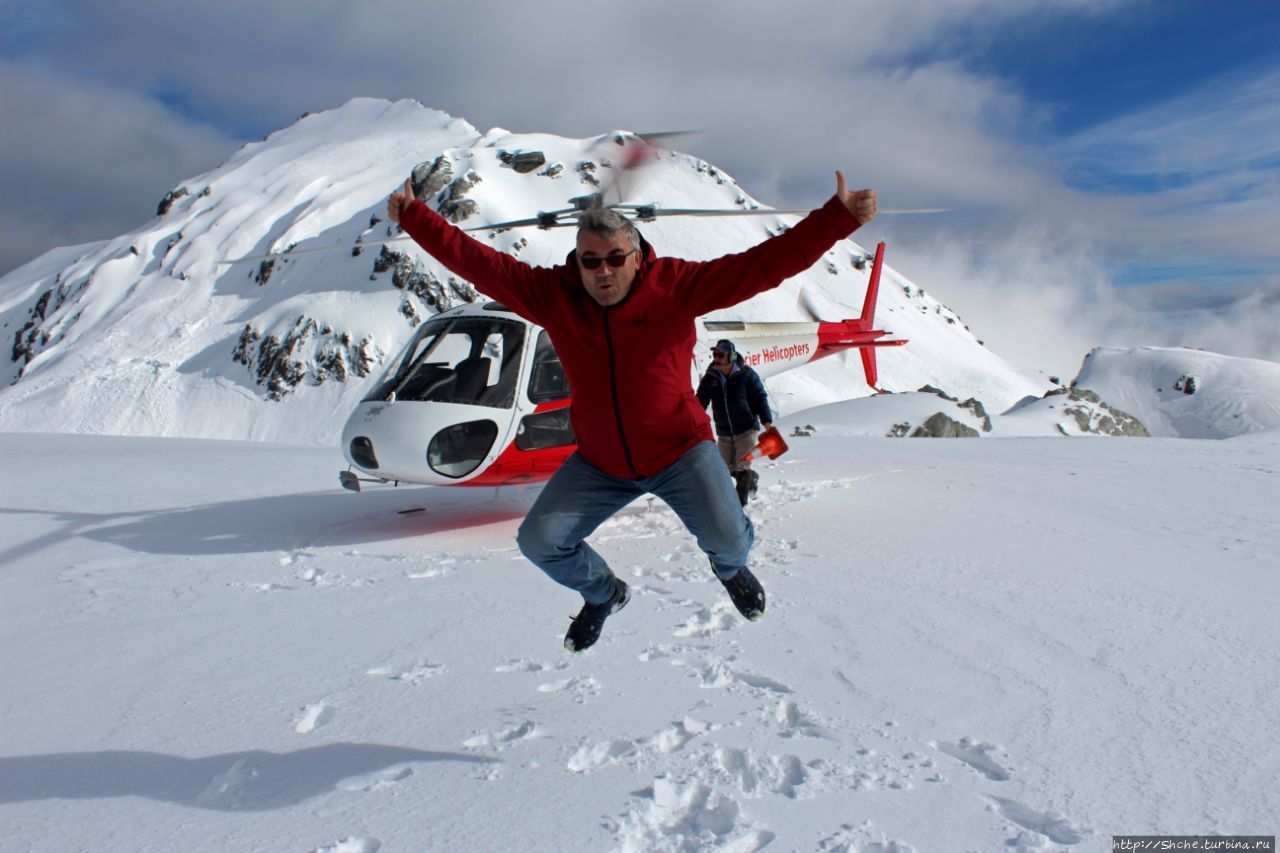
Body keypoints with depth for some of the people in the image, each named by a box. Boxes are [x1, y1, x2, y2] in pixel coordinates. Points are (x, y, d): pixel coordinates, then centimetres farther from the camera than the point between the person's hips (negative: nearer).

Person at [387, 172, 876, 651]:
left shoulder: (675, 285, -14)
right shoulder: (552, 294, -7)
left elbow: (764, 264, -20)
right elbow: (480, 263, -5)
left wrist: (839, 217, -26)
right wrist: (413, 217, -8)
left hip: (680, 452, -2)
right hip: (598, 465, 3)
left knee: (729, 539, -16)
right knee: (539, 542, -1)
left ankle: (730, 568, 28)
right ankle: (603, 594, 34)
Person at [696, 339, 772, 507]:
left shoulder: (746, 374, -11)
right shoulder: (710, 377, -3)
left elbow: (760, 397, -7)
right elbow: (700, 401, 2)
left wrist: (766, 421, -16)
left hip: (747, 429, -4)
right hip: (723, 433, 4)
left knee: (742, 468, -8)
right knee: (727, 468, 9)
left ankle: (740, 502, 7)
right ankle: (752, 478, 39)